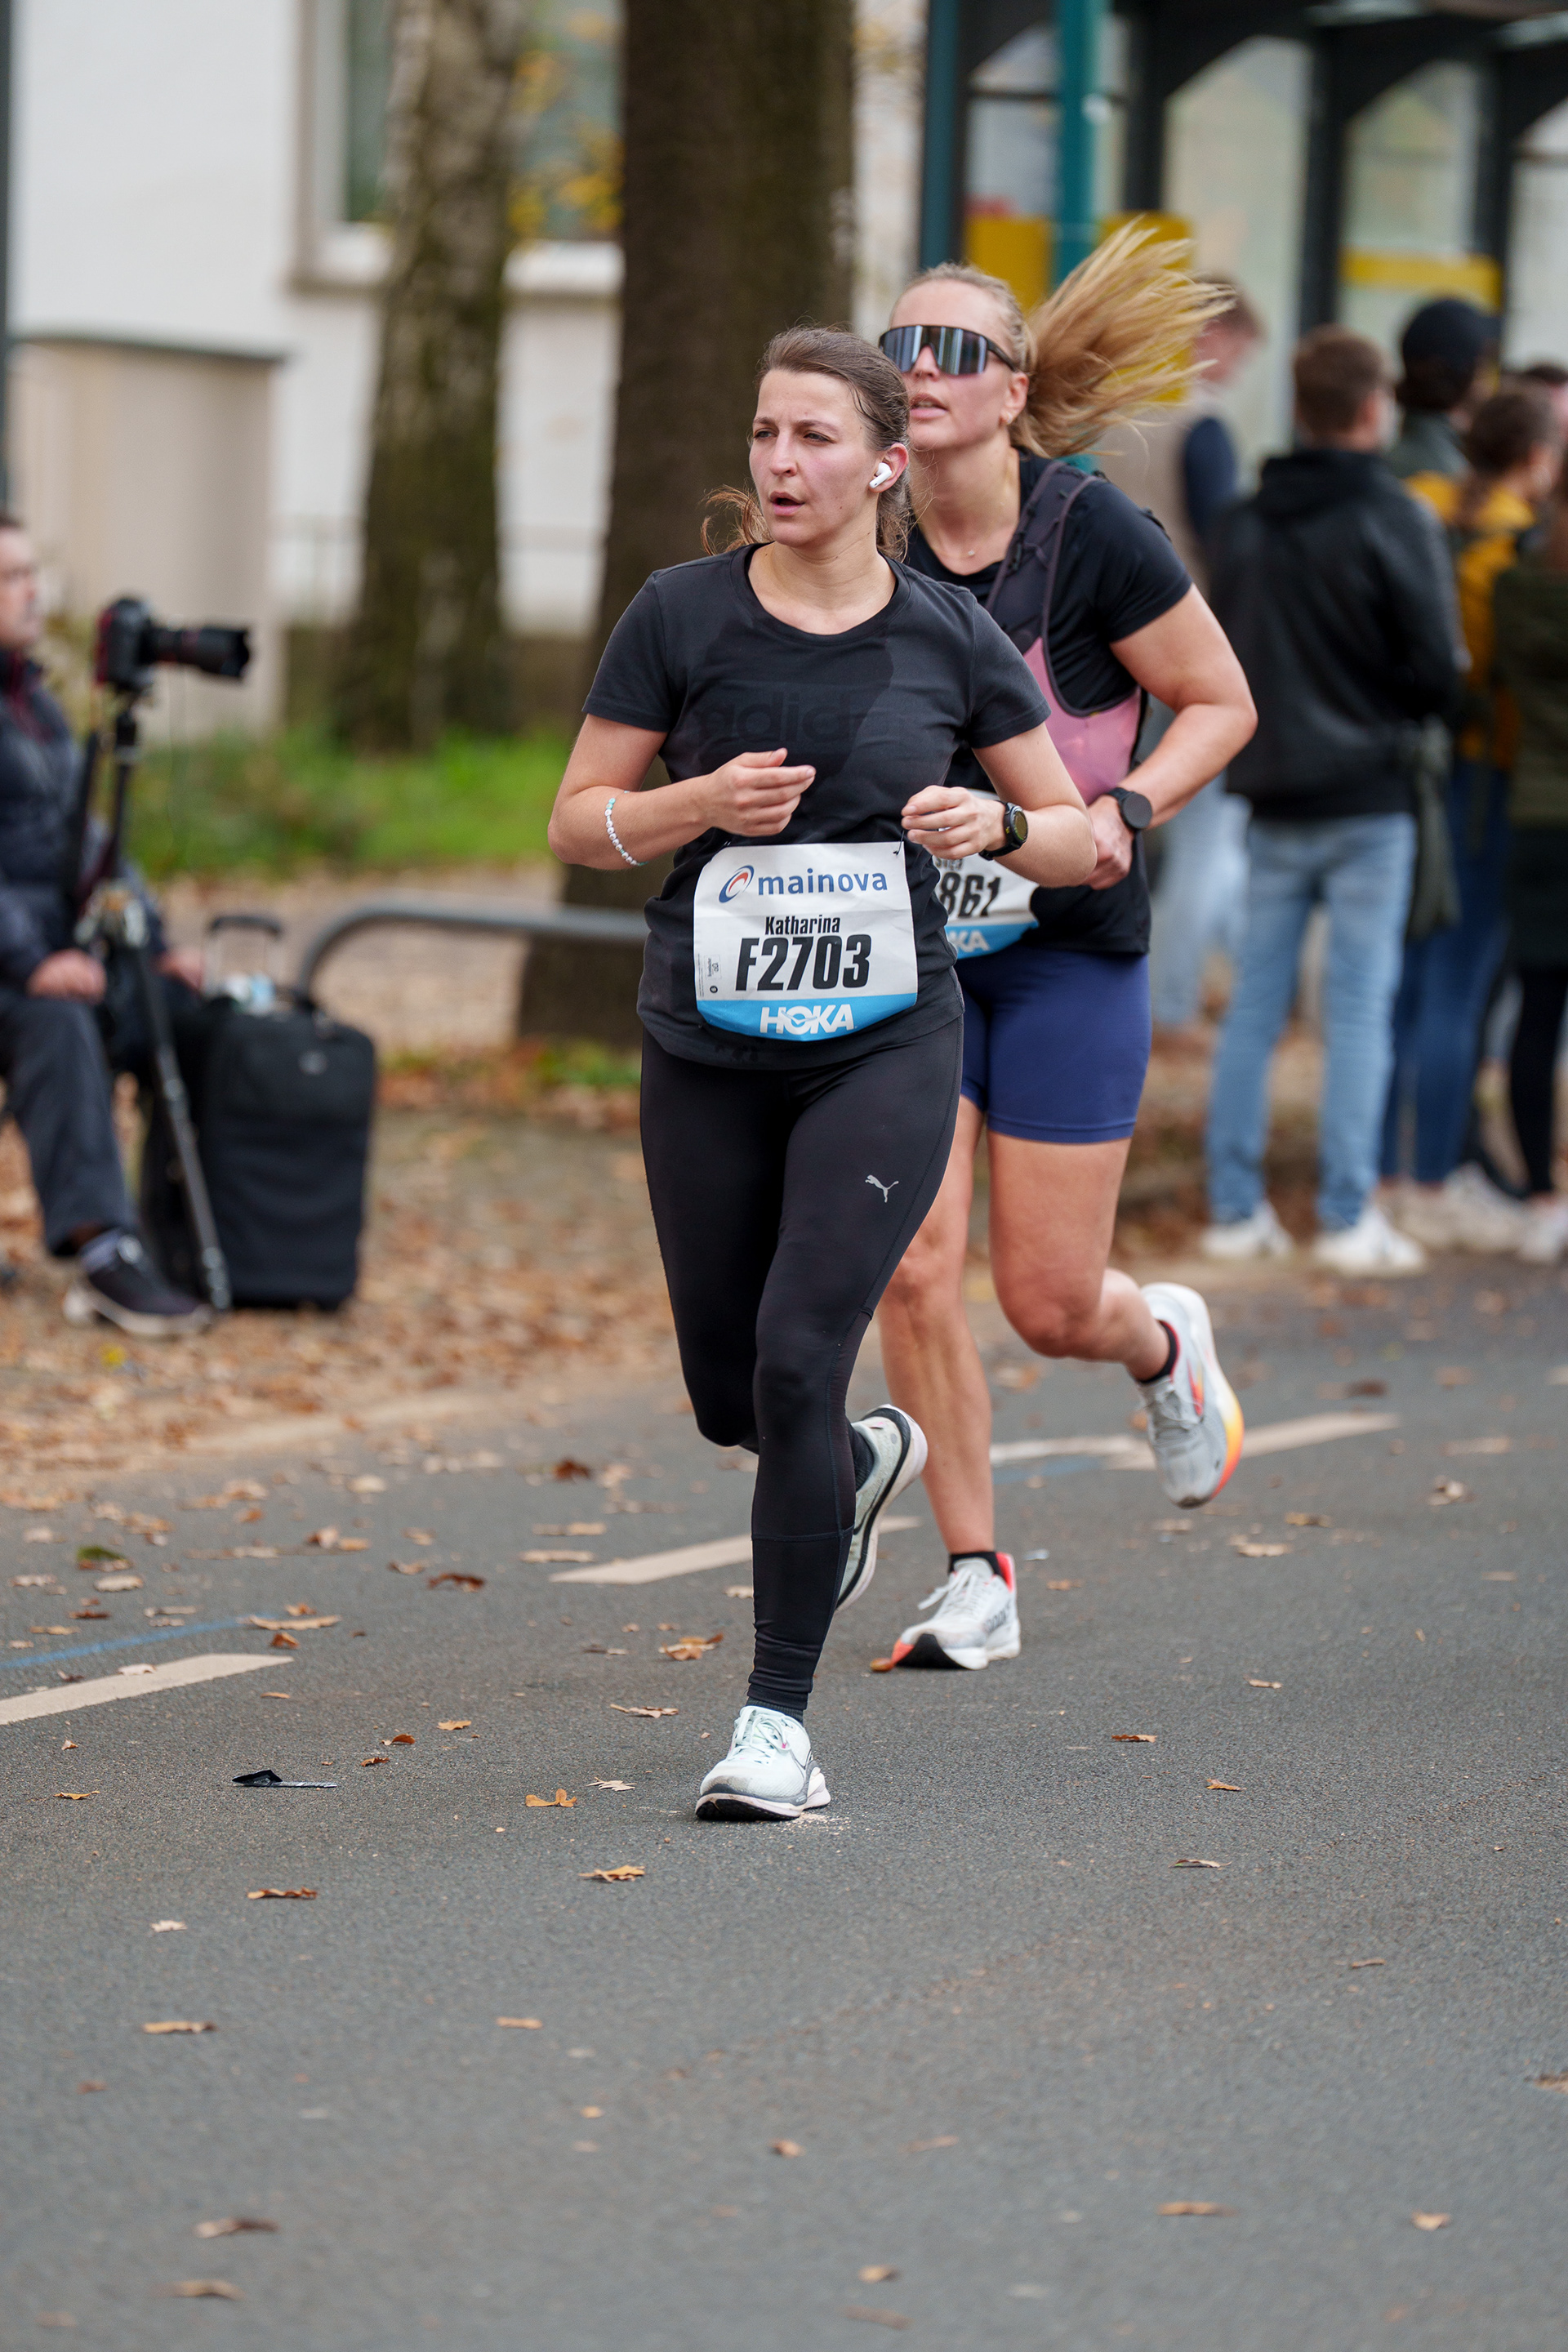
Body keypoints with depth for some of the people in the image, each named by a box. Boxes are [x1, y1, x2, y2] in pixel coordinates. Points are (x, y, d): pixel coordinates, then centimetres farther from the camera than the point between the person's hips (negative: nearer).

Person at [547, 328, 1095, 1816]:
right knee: (727, 1394, 10)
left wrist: (998, 826, -14)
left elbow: (1082, 837, 8)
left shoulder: (950, 638, -1)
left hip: (885, 1048, -2)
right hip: (709, 1052, 2)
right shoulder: (683, 615, -3)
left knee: (797, 1362, -16)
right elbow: (577, 823, 3)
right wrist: (702, 801, -16)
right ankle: (868, 1462, 47)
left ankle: (779, 1716, -7)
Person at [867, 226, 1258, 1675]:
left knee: (1050, 1305, 0)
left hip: (1067, 948, -3)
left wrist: (1123, 811, -19)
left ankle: (1167, 1347, 37)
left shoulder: (1092, 535, -13)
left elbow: (1222, 704, -4)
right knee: (914, 1269, -7)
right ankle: (976, 1578, 7)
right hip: (905, 947, 3)